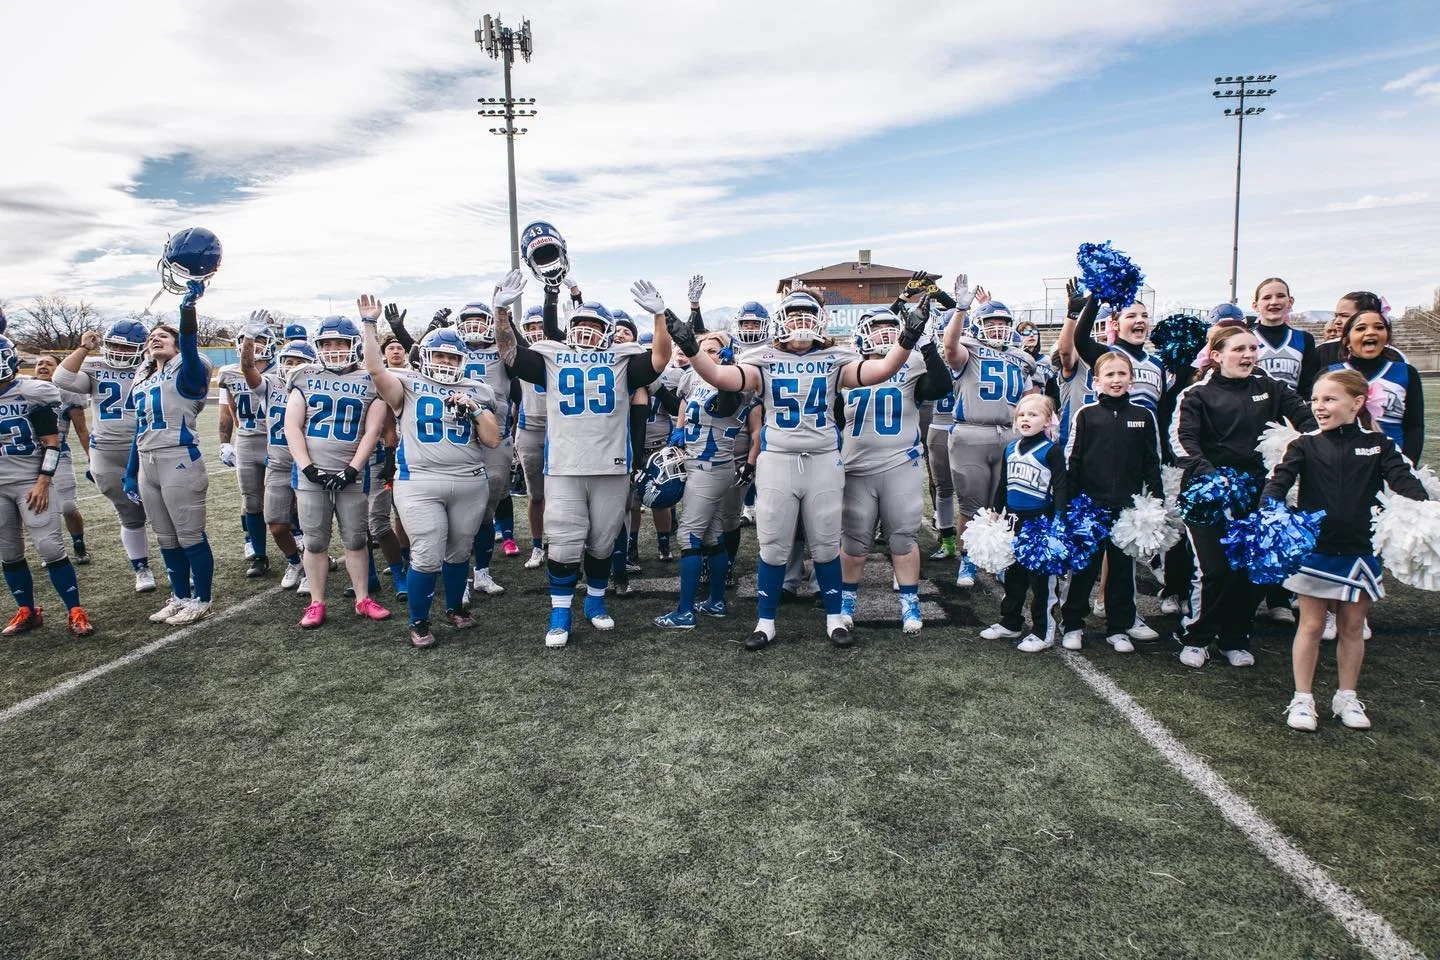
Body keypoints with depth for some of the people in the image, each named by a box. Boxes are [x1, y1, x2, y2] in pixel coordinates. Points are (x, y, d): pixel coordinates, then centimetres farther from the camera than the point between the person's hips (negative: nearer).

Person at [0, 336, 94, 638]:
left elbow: (52, 443, -8)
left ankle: (76, 612, -3)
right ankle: (27, 612, 22)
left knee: (50, 548, -9)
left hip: (31, 483, -5)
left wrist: (42, 483, -14)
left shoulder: (30, 394, -8)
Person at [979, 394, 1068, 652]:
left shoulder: (1052, 450, -10)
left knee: (1040, 578, 1)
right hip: (1013, 519, 7)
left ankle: (1043, 632, 10)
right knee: (1013, 574, 17)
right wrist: (995, 513, 20)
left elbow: (1060, 488, -13)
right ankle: (1010, 623, 29)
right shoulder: (1010, 448, 9)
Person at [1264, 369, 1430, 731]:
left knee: (1353, 626, 14)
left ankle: (1347, 697, 29)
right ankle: (1303, 699, 17)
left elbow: (1405, 481, -8)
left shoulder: (1379, 444, 1)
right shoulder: (1305, 445, -3)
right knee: (1311, 625, 7)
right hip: (1314, 549, -2)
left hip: (1359, 551, 2)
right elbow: (1279, 482, -14)